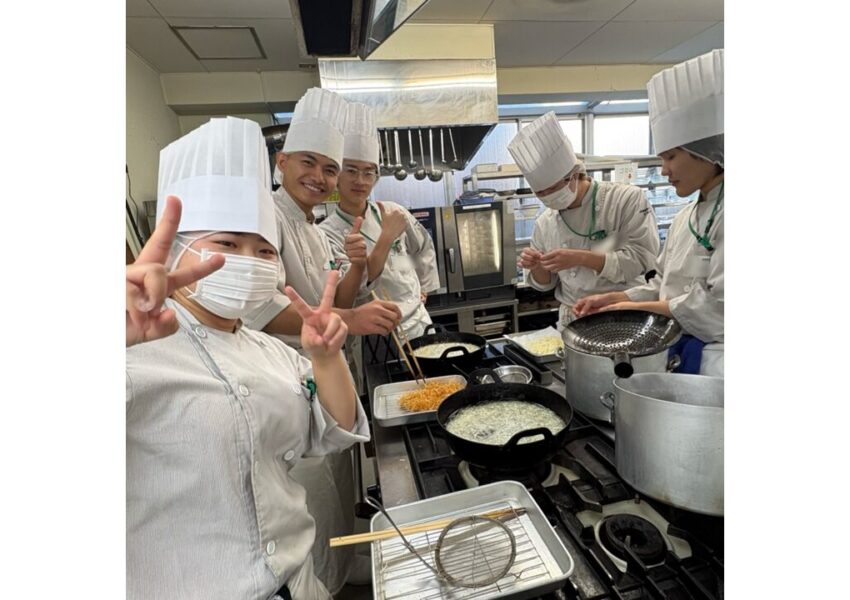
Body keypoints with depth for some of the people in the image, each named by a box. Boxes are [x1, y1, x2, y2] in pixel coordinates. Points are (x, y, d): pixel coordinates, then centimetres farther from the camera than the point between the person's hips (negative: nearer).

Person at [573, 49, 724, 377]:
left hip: (714, 360, -7)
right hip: (677, 352, 8)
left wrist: (638, 307, -13)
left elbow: (718, 306, -21)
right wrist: (616, 298, -1)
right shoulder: (686, 216, 10)